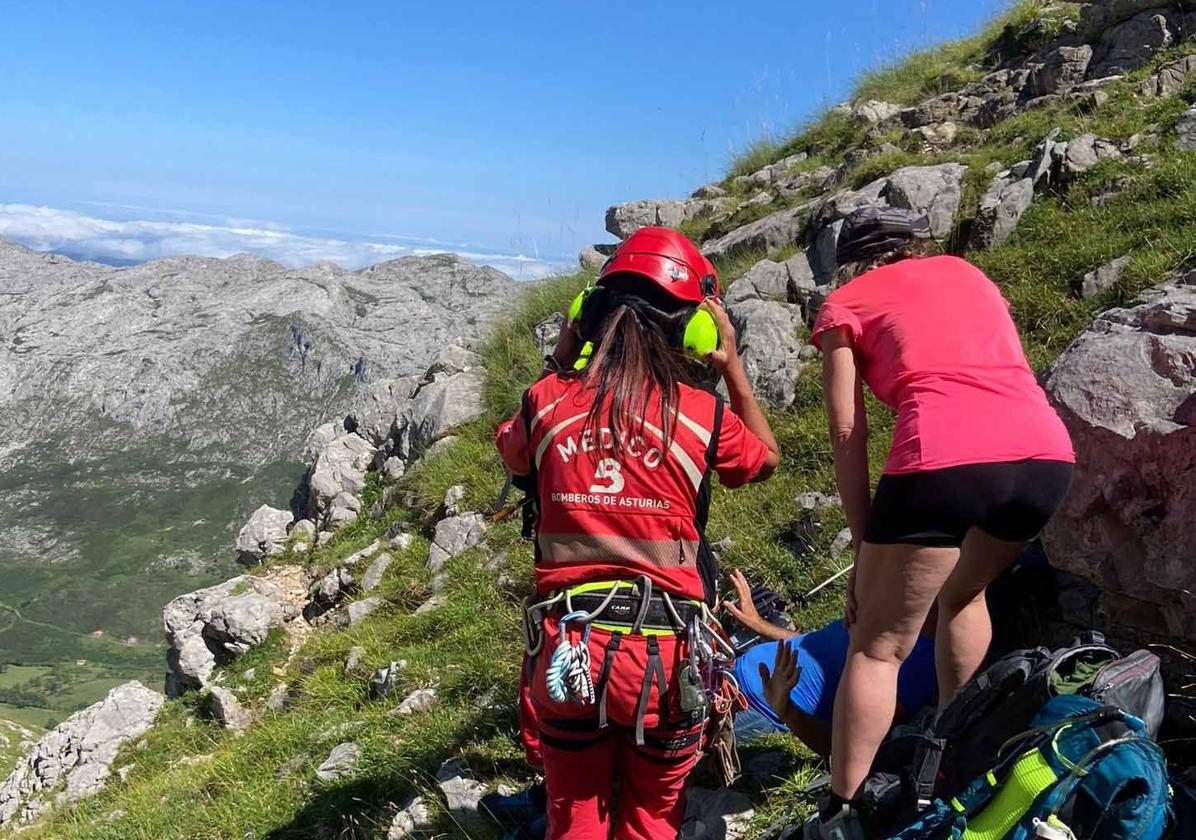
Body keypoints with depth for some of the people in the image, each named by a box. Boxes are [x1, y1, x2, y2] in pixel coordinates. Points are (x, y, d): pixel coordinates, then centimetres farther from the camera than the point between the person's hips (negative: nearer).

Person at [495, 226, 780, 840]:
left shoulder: (548, 399, -3)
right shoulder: (703, 414, -6)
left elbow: (512, 453, 22)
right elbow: (766, 458, 17)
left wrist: (560, 362, 20)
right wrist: (733, 365, 19)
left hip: (565, 652, 1)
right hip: (663, 655, -1)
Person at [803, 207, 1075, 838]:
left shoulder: (845, 304, 17)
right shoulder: (967, 272, 30)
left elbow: (849, 440, 9)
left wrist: (865, 551, 15)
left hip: (946, 458, -5)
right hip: (1049, 454, 6)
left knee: (878, 648, 9)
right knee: (962, 594, 31)